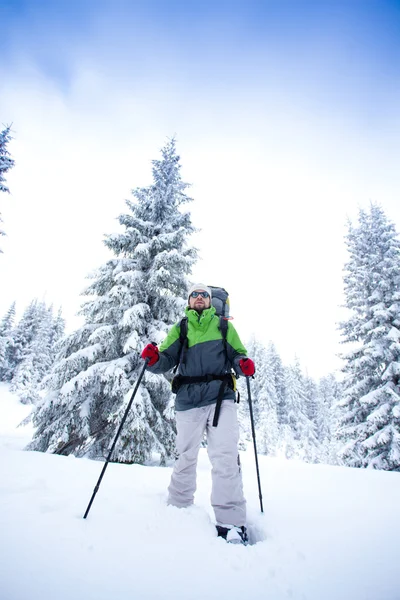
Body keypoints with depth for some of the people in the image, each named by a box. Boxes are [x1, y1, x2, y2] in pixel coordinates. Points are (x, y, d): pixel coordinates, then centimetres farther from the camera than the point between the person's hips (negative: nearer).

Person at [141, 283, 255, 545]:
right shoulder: (179, 329, 15)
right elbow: (167, 360, 8)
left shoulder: (225, 326, 14)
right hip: (189, 399, 1)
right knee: (186, 457, 10)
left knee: (225, 457, -10)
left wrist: (244, 365, -12)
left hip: (221, 397, -1)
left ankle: (231, 524, 1)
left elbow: (237, 356, 11)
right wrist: (154, 359, -14)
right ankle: (178, 509, 32)